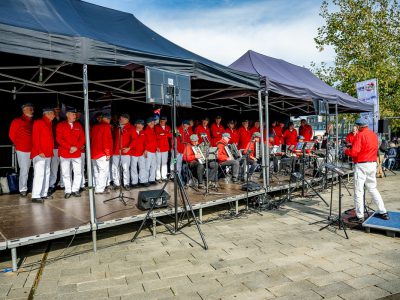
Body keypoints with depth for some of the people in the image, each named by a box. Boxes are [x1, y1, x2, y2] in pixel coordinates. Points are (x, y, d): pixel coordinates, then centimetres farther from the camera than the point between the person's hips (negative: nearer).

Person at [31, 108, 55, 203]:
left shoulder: (49, 124, 18)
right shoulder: (38, 122, -6)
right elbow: (35, 138, -12)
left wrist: (51, 151, 10)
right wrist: (40, 151, -17)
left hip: (48, 154, 9)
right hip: (40, 154, -8)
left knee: (46, 174, 9)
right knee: (39, 173, -11)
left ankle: (44, 194, 15)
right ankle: (35, 196, -8)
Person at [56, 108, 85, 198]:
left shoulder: (78, 125, 9)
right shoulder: (60, 125, 1)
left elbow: (82, 138, 6)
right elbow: (59, 139, -7)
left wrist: (76, 147, -10)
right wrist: (70, 147, -15)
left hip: (76, 153, 2)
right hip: (64, 153, -2)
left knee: (78, 172, 1)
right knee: (65, 173, 4)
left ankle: (75, 190, 12)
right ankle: (68, 191, 14)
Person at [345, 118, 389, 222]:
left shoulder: (360, 135, -15)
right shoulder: (374, 135, 11)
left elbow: (354, 152, -21)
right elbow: (374, 149, 19)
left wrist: (346, 150, -1)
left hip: (361, 165, -8)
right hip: (373, 164, 8)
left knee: (358, 191, -1)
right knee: (373, 189, 19)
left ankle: (359, 216, 4)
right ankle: (383, 212, 22)